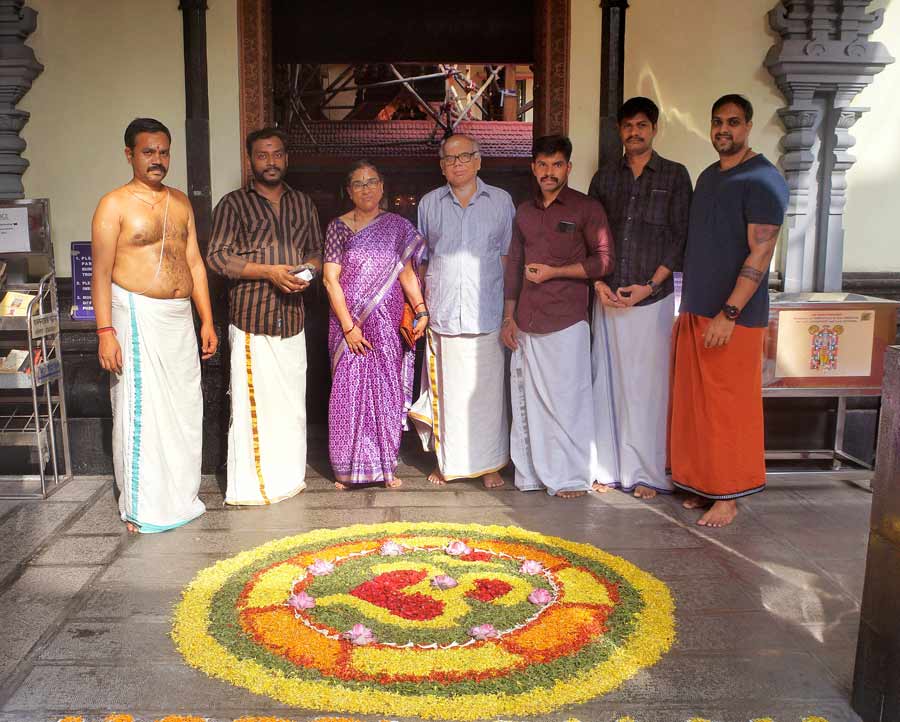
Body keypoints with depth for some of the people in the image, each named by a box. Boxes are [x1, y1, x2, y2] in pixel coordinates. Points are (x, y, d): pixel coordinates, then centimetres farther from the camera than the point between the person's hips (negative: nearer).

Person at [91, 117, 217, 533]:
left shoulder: (180, 203, 13)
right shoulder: (114, 205, -5)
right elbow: (101, 273, -8)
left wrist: (207, 321, 10)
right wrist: (105, 331, -16)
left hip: (180, 319, 6)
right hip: (138, 317, -6)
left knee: (184, 407, 10)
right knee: (140, 410, -2)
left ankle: (181, 496, 24)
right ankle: (141, 507, 9)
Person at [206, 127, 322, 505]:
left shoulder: (302, 203, 17)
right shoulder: (234, 203, 2)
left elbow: (316, 250, 22)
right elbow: (217, 257, -7)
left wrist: (308, 270, -2)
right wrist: (270, 271, -15)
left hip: (292, 318, 5)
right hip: (251, 319, -4)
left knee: (292, 402, 7)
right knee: (252, 402, -6)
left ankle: (289, 476, 20)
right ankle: (249, 486, 3)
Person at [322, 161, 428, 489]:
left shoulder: (398, 226, 7)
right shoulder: (338, 227, 1)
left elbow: (407, 272, 6)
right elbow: (331, 278, -4)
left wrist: (420, 309, -9)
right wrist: (349, 326, -10)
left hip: (388, 323, 2)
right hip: (349, 323, -1)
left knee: (387, 393, 6)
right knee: (349, 392, 2)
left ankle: (386, 465, 18)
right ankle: (349, 468, 14)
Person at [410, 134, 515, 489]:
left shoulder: (501, 201, 7)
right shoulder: (429, 203, 11)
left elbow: (509, 256, 9)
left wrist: (511, 306, 1)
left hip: (486, 314, -1)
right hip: (442, 314, 1)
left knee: (486, 389, 2)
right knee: (446, 390, 4)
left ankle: (488, 463, 14)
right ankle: (447, 461, 18)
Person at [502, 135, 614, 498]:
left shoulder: (587, 208, 0)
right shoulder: (524, 212, 15)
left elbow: (604, 261, -4)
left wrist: (554, 272, -9)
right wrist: (508, 318, 12)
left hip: (567, 321, -5)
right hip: (526, 323, 5)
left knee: (567, 400, -3)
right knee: (527, 399, 7)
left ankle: (572, 478, 7)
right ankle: (532, 473, 17)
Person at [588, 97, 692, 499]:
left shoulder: (675, 176, 2)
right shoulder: (605, 177, 11)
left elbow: (680, 237, -2)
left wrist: (649, 285, -11)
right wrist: (599, 283, -4)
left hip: (652, 297, -3)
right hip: (608, 297, 3)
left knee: (647, 384, 0)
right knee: (607, 382, 5)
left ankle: (645, 473, 11)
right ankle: (608, 467, 16)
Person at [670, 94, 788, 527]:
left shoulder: (762, 180, -10)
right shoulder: (708, 176, 15)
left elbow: (760, 253, -17)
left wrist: (729, 313, -22)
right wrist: (686, 305, 16)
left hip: (735, 317, -8)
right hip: (696, 311, 8)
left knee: (728, 409, -2)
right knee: (696, 404, 11)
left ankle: (727, 498, 9)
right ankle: (704, 484, 23)